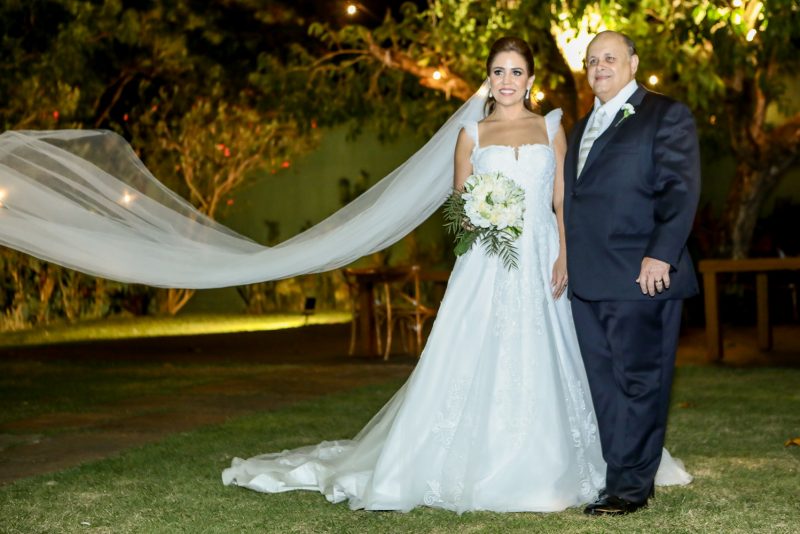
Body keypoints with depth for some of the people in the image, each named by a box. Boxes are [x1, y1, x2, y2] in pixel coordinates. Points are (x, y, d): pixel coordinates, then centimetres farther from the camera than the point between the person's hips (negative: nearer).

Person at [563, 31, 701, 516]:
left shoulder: (666, 115, 0)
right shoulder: (584, 126, 22)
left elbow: (681, 188, -10)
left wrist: (660, 255, -19)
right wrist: (569, 263, 16)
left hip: (640, 276, -7)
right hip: (589, 280, 8)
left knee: (638, 382, -2)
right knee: (605, 383, 10)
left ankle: (631, 486, 4)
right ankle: (623, 475, 18)